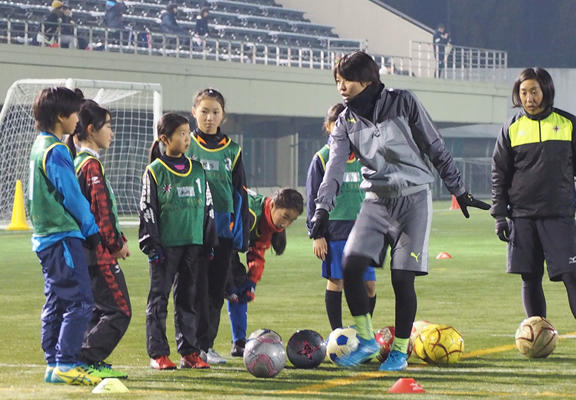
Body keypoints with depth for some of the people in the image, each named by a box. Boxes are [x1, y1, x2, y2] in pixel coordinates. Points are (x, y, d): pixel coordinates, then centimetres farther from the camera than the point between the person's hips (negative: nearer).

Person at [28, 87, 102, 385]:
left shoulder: (41, 145, 16)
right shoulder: (55, 151, -15)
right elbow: (73, 197, -14)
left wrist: (87, 230, 18)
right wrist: (92, 231, -2)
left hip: (47, 236, 10)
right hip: (63, 237, -10)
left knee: (56, 302, 12)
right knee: (80, 302, -11)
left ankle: (54, 365, 14)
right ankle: (64, 364, -14)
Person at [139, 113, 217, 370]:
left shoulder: (197, 170, 10)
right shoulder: (155, 172, -3)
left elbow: (207, 206, 15)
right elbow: (147, 210, -5)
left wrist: (209, 242, 11)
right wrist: (152, 245, -10)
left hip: (193, 244, 4)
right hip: (165, 245, -4)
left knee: (189, 299, 8)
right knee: (159, 299, 0)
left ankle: (189, 351, 13)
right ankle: (158, 354, 4)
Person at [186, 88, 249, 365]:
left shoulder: (232, 150, 10)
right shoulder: (186, 146, 3)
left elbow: (240, 194, 12)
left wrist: (241, 233, 5)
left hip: (222, 228, 3)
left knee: (216, 290, 5)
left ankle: (206, 345, 14)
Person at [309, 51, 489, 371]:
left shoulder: (401, 103, -4)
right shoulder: (346, 120, 6)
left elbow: (435, 148, 1)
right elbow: (335, 167, -3)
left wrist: (459, 191, 3)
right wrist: (322, 209, -18)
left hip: (414, 198, -3)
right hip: (377, 200, 4)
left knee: (402, 276, -6)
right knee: (351, 264, -14)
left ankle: (399, 349, 10)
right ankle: (366, 339, 2)